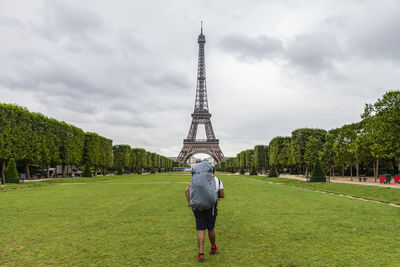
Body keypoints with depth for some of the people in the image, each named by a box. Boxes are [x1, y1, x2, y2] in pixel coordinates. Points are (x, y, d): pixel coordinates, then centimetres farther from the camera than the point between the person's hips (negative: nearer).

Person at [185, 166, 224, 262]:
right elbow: (222, 195, 5)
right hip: (211, 207, -1)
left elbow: (187, 190, -3)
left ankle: (201, 253, -2)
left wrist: (190, 205, -1)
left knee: (201, 230, 5)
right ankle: (213, 247, 38)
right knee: (210, 228, 18)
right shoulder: (218, 181, 3)